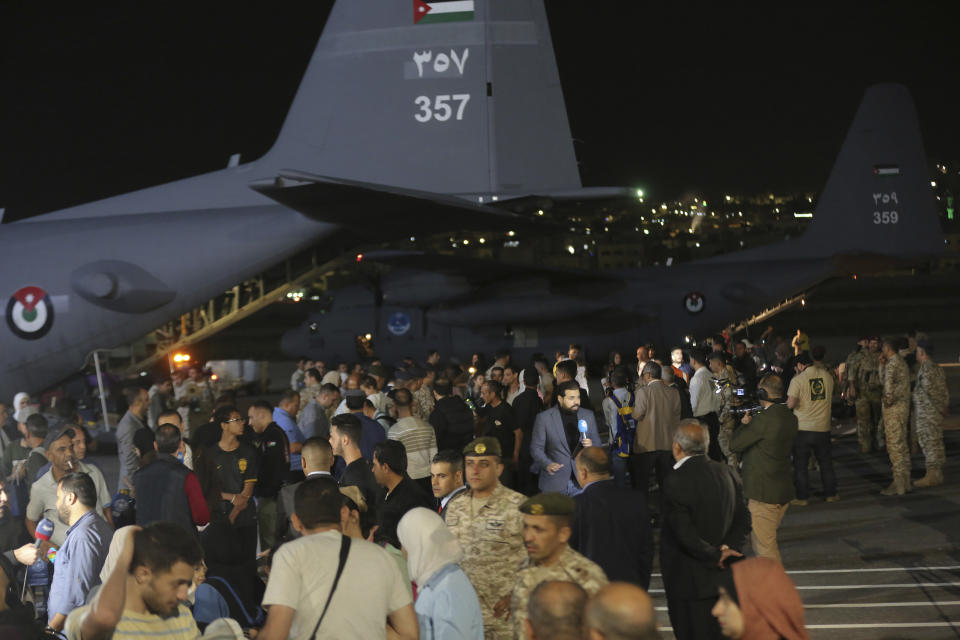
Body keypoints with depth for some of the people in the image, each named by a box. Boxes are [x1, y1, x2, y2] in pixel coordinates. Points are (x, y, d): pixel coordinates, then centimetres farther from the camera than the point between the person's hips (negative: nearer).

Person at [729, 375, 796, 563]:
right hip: (785, 491, 9)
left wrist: (744, 424, 3)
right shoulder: (790, 418, 6)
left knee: (765, 547, -1)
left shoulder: (763, 420, -21)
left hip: (764, 493, -9)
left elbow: (734, 445, -15)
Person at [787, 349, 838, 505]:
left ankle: (803, 497, 6)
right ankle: (831, 494, 23)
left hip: (802, 428, -4)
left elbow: (791, 403, -17)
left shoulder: (798, 380, -11)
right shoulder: (827, 376, 3)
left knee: (800, 464, 5)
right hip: (823, 427, 4)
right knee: (826, 462, 17)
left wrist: (788, 402, 2)